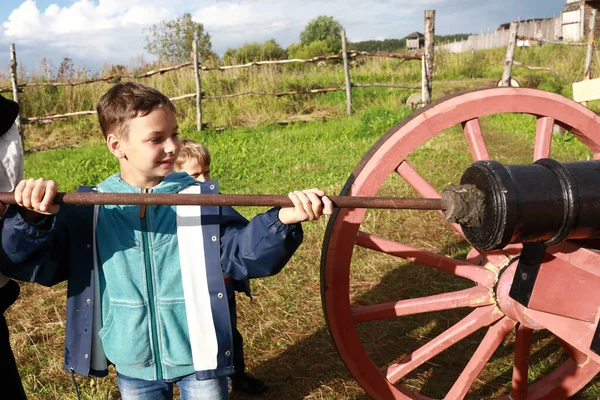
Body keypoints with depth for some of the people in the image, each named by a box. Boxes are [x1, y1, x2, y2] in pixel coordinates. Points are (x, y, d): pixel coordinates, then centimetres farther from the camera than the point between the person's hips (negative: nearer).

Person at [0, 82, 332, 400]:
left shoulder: (201, 199, -9)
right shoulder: (89, 210, -5)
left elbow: (242, 251, -13)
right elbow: (32, 264, -5)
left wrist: (282, 220, -31)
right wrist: (31, 218, -26)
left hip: (199, 357, -1)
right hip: (133, 365, 2)